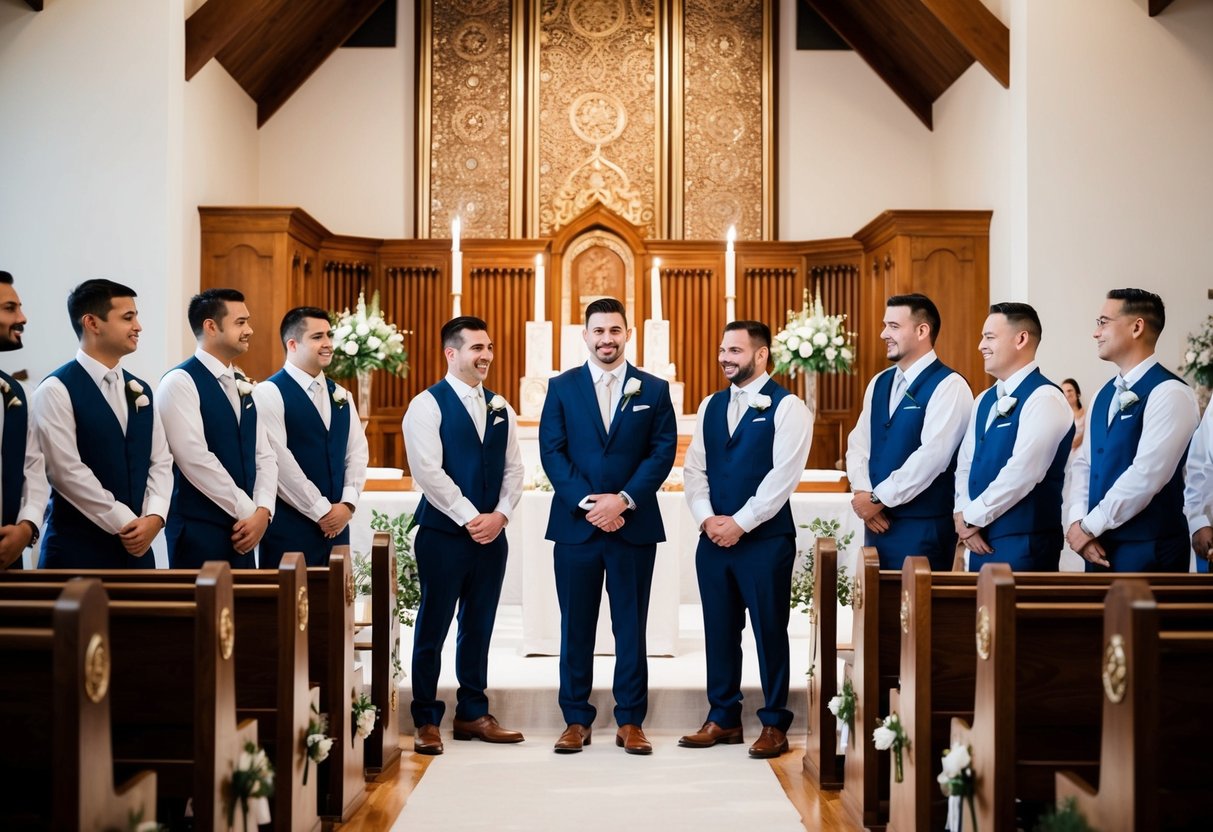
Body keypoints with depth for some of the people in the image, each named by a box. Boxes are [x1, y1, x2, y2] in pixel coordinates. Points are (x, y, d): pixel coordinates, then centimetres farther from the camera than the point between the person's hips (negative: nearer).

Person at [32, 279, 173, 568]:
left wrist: (154, 517, -7)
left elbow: (161, 461, 9)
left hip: (137, 547, 6)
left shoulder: (140, 390, 12)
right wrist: (125, 523, -14)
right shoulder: (56, 390, -8)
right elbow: (68, 471, -15)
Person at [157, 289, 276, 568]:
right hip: (199, 532, -7)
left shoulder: (242, 385, 14)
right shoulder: (180, 382, -10)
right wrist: (248, 511, -13)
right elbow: (196, 460, -19)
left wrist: (262, 511, -6)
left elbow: (265, 455, 10)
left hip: (241, 530, 7)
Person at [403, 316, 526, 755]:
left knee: (479, 627, 12)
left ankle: (473, 714, 22)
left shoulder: (500, 407, 12)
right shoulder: (427, 405, -7)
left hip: (491, 533, 6)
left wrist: (500, 515, -4)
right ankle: (426, 722, 12)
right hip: (443, 533, -5)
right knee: (433, 627, 2)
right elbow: (427, 471, -15)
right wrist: (470, 518, -15)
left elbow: (513, 467, 11)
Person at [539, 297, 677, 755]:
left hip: (634, 524, 0)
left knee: (631, 627, 5)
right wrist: (586, 503, -12)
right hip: (575, 524, 0)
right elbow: (551, 452, -1)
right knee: (576, 627, 6)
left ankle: (630, 721, 13)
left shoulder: (654, 389, 6)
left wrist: (624, 500, -13)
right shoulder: (561, 387, 6)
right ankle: (576, 720, 15)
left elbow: (663, 451, -1)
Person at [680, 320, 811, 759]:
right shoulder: (711, 406, 12)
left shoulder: (787, 408, -6)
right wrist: (707, 518, -6)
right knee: (719, 629, 10)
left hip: (765, 538, -5)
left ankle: (774, 724, 14)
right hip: (713, 537, 6)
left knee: (769, 630, 2)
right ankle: (723, 718, 22)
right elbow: (694, 468, 9)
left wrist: (739, 523, -15)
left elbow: (783, 476, -14)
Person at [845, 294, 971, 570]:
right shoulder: (879, 383, 13)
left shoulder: (949, 386, -11)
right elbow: (858, 444, 11)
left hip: (922, 527, -6)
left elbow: (931, 456, -20)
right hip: (877, 522, 7)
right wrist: (862, 493, -7)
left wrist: (878, 499, -15)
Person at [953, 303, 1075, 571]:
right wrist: (962, 514, -3)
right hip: (981, 541, 7)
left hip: (1023, 543, -7)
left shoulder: (1044, 398, -13)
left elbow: (1022, 471, -21)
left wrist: (973, 518, -13)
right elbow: (965, 462, 13)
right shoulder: (984, 400, 14)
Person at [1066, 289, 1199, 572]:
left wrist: (1089, 527, -15)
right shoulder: (1105, 394, 12)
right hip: (1100, 548, 7)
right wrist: (1078, 521, -5)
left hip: (1148, 551, -7)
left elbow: (1146, 474, -21)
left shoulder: (1170, 394, -13)